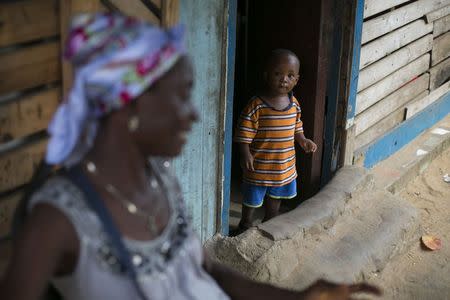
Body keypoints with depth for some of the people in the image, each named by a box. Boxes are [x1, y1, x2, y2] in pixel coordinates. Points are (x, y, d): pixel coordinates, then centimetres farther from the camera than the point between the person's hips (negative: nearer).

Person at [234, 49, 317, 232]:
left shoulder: (294, 104, -2)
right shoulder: (256, 105, -21)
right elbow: (245, 132, -20)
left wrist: (303, 141, -3)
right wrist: (245, 154, -29)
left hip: (284, 163, 6)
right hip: (259, 165, -5)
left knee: (275, 196, 26)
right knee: (252, 198, 13)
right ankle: (246, 223, 36)